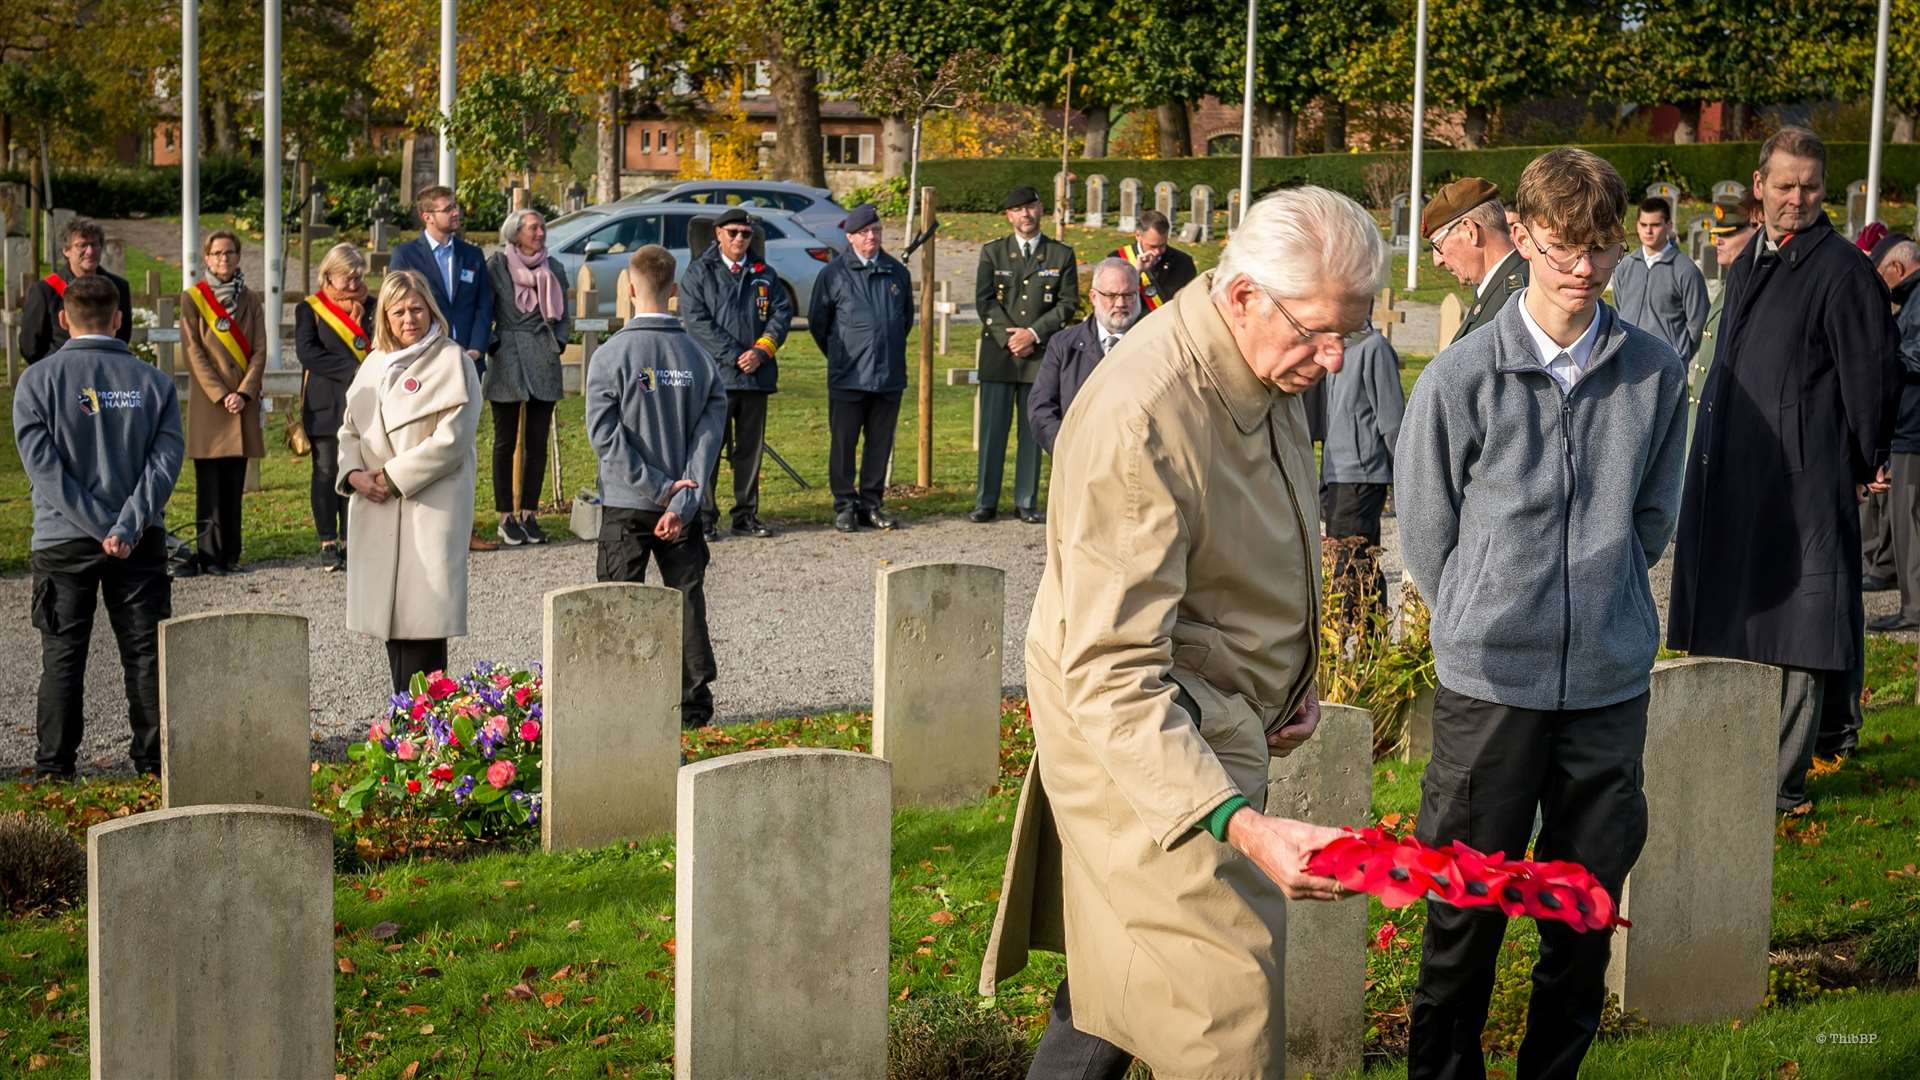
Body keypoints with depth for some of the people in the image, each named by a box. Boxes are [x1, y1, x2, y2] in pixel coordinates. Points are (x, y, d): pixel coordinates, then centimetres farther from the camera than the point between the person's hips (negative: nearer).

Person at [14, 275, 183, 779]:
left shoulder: (38, 381, -4)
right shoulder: (153, 381, 1)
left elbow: (45, 468, -12)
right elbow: (165, 462, -8)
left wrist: (104, 528, -13)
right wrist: (127, 528, -13)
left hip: (63, 542, -1)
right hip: (142, 541, 1)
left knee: (63, 653, 7)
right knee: (146, 650, 8)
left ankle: (55, 763, 9)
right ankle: (155, 756, 11)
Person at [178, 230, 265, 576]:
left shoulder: (251, 300, 11)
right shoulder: (193, 299, 2)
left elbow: (259, 351, 5)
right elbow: (193, 353, -4)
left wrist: (243, 393, -9)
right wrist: (220, 395, -13)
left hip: (243, 401, 3)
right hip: (207, 402, -3)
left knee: (235, 483, 5)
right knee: (211, 485, -4)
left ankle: (231, 554, 10)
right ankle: (210, 555, -2)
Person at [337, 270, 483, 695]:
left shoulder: (451, 362, -4)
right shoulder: (374, 364, 17)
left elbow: (450, 441, -11)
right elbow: (350, 429, 19)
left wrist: (392, 478, -11)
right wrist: (354, 474, -1)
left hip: (429, 510, -6)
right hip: (376, 510, 7)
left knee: (421, 616, -9)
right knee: (388, 612, 8)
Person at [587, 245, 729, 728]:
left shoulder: (612, 355, -10)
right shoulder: (699, 358, -2)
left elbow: (605, 434, -14)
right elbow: (710, 432, -7)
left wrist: (658, 488, -11)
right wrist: (682, 502, -10)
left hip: (626, 505, -2)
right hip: (682, 504, 3)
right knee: (687, 598, 11)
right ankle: (694, 702, 14)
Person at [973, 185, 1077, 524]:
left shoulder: (1061, 255, 7)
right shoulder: (992, 252, 8)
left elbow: (1068, 303, 1)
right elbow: (984, 301, 1)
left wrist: (1034, 333, -11)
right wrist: (1009, 338, -10)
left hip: (1040, 354, 0)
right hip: (998, 354, 0)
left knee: (1033, 431, 3)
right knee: (992, 429, -1)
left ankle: (1026, 502, 9)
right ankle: (985, 502, 5)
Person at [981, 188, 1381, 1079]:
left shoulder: (1268, 366, 1)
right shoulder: (1137, 421, -30)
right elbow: (1113, 677, -33)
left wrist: (1291, 679, 12)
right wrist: (1242, 824, -42)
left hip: (1216, 727, 9)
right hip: (1141, 744, -9)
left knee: (1113, 989, 19)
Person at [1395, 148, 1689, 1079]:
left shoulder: (1655, 374, 0)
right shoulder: (1461, 378, -8)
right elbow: (1425, 533, 3)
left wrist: (1598, 605, 11)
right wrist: (1488, 624, 9)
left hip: (1610, 679, 3)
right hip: (1488, 683, -2)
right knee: (1467, 912, 5)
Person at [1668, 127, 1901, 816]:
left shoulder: (1841, 270, -9)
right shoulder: (1747, 267, 16)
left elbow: (1874, 373, -9)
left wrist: (1858, 468, -4)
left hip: (1802, 483, -8)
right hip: (1730, 480, 8)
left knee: (1793, 639, -4)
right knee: (1736, 630, 15)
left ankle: (1781, 785, 1)